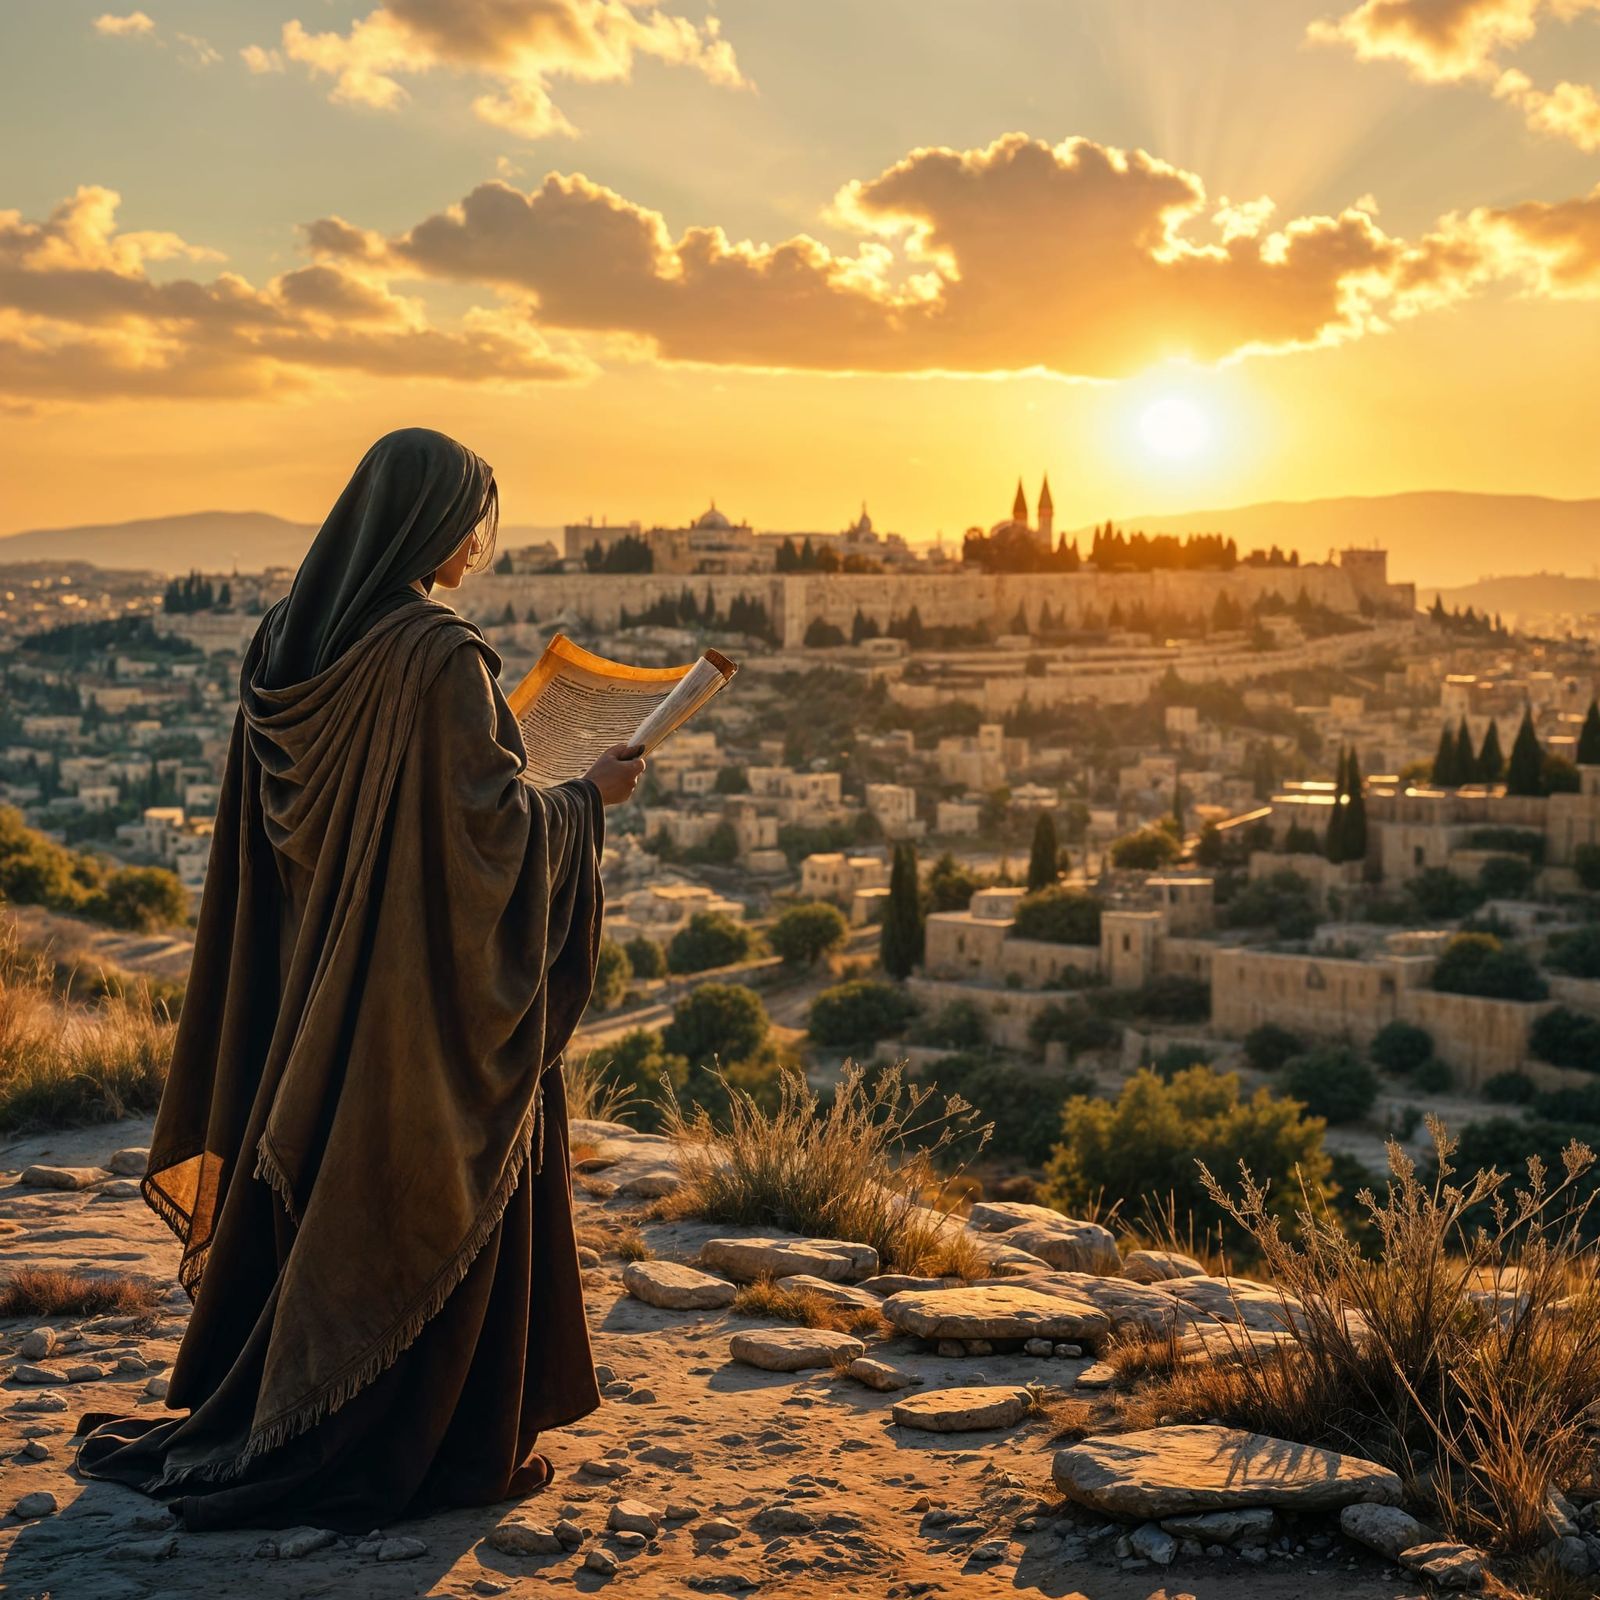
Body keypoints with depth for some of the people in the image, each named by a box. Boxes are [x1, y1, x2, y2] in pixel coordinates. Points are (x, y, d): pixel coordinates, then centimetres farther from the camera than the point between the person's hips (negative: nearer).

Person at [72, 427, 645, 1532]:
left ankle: (252, 1425, 29)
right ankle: (451, 1445, 15)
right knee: (437, 1194, 4)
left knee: (314, 1174, 18)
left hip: (320, 968, 8)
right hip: (433, 973, -8)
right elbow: (489, 818, -20)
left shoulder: (292, 641, 4)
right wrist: (590, 797, -3)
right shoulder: (439, 655, -19)